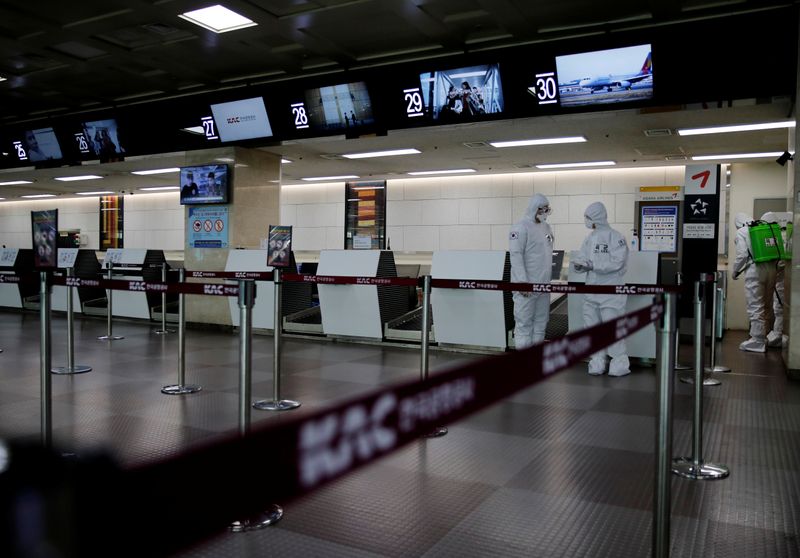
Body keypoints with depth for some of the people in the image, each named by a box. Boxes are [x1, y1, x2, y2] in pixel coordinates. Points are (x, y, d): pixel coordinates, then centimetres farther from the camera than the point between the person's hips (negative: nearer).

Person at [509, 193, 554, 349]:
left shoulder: (546, 227, 16)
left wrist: (548, 280, 17)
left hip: (543, 284, 8)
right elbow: (516, 255, -17)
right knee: (524, 322, -5)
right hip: (526, 285, -8)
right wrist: (522, 281, -22)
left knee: (541, 322, 13)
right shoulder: (521, 227, -11)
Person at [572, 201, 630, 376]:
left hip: (611, 291, -6)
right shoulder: (589, 239, 10)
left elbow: (616, 262, -18)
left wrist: (592, 264, -21)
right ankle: (597, 363, 21)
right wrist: (579, 265, -13)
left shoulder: (616, 237, -9)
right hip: (591, 290, 7)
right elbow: (582, 258, 9)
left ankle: (620, 364, 8)